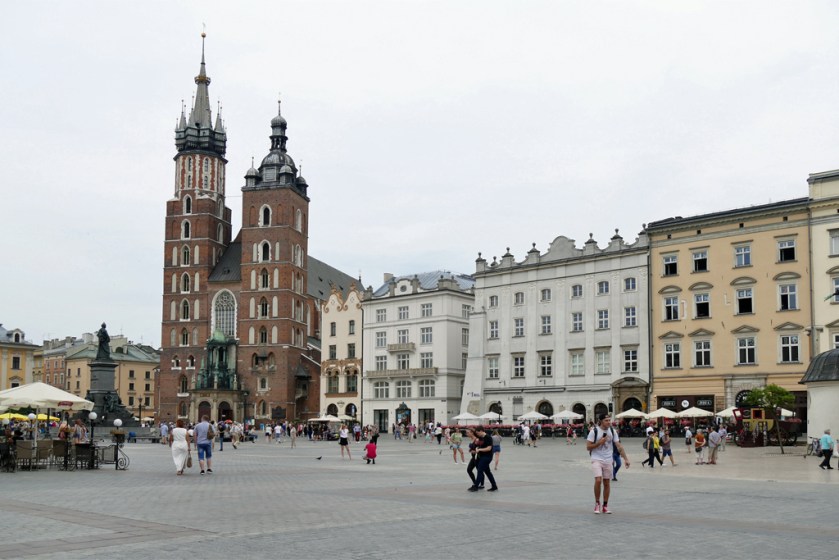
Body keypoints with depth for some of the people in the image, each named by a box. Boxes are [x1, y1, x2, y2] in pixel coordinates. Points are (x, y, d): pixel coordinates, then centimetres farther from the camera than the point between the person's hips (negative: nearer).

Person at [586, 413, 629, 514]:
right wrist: (599, 442, -18)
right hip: (597, 459, -4)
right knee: (598, 480, -18)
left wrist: (625, 459, -5)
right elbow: (588, 447, -7)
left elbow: (619, 446, 3)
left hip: (608, 460, 4)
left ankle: (605, 506, 16)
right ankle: (597, 503, -1)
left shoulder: (612, 431, 3)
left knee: (607, 483, 5)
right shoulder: (594, 431, -8)